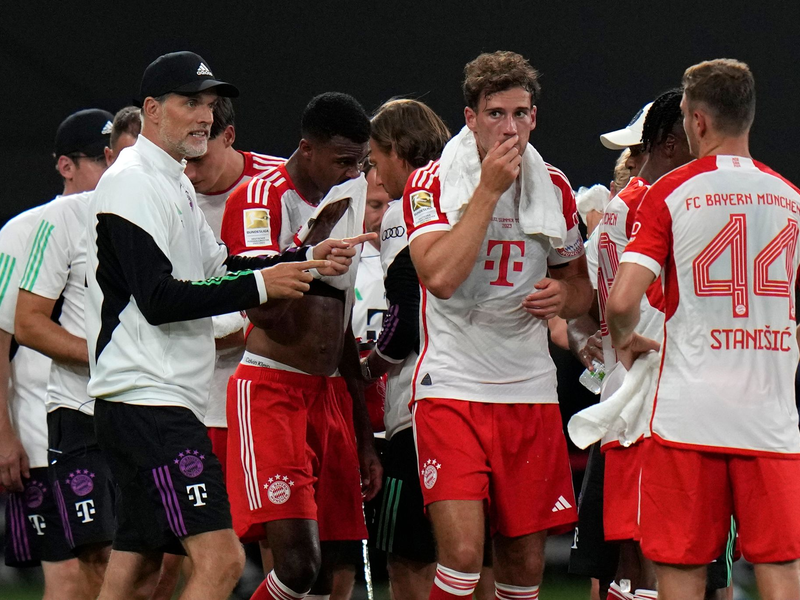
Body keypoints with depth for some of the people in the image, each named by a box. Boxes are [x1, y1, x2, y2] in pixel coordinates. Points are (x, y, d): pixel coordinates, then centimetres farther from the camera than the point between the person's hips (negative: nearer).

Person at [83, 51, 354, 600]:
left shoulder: (172, 184, 21)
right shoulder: (134, 184, -11)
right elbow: (158, 299, -19)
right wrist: (260, 285, -16)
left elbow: (217, 267, 26)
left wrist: (306, 262, 15)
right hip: (148, 401, -11)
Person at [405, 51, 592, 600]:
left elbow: (581, 283, 22)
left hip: (530, 389, 4)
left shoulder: (554, 188, 10)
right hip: (453, 385, -4)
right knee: (463, 553, -18)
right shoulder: (432, 184, -4)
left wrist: (565, 296, -2)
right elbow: (442, 277, -20)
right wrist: (489, 189, -18)